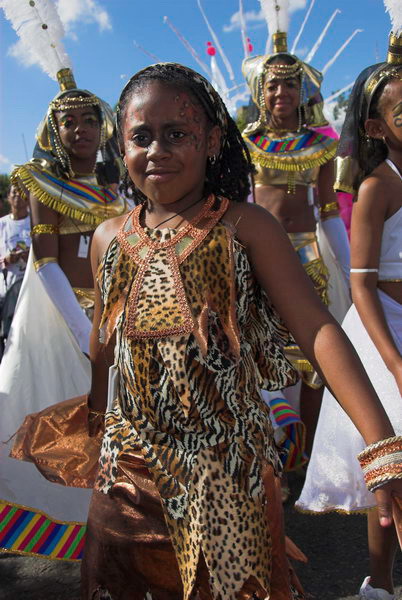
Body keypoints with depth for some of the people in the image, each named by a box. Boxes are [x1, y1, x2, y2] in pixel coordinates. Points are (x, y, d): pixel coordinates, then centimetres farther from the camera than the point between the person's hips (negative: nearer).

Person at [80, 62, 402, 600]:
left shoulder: (245, 227, -11)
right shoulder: (109, 240, 2)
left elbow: (317, 328, -19)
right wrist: (98, 411, 26)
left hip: (227, 466, -3)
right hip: (132, 457, 4)